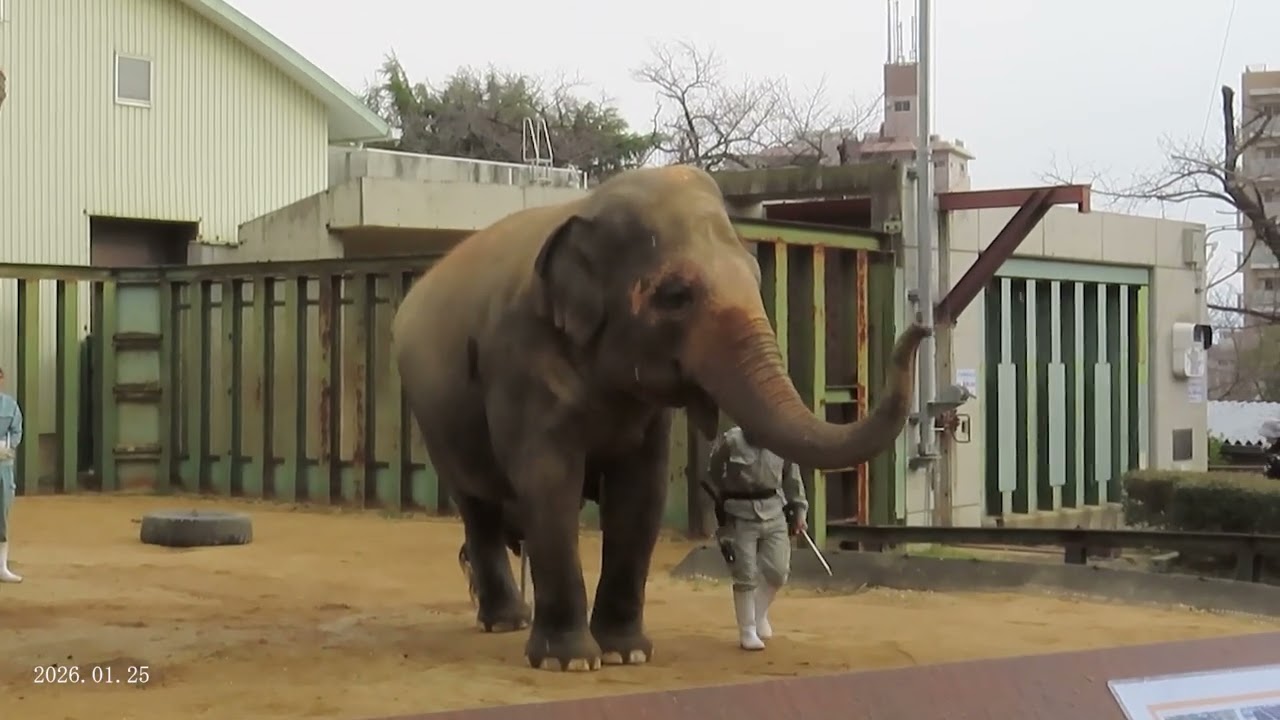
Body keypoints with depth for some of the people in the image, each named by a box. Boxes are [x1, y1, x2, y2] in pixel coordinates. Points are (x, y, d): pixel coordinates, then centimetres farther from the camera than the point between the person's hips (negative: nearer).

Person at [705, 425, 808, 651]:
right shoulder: (730, 441, -14)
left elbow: (792, 479, 8)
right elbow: (713, 475, -2)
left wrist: (798, 511, 7)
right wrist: (719, 505, 1)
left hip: (774, 513, 4)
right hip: (741, 516, -4)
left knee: (778, 572, 4)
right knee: (746, 576, -2)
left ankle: (760, 613, 32)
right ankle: (747, 631, 11)